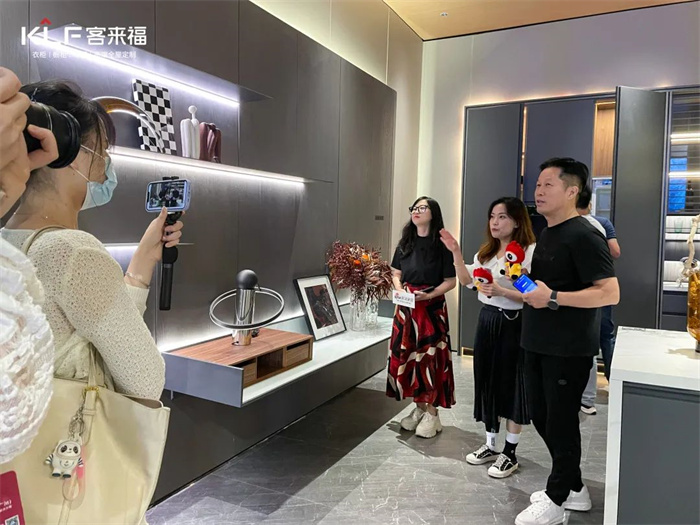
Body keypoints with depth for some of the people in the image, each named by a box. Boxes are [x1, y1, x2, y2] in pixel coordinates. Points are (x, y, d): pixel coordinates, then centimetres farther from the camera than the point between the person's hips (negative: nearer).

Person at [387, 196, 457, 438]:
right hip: (406, 308, 5)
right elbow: (396, 274, 14)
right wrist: (399, 291, -6)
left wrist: (429, 295, -19)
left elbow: (450, 281, -6)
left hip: (432, 309, -5)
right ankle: (418, 407, 23)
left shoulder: (441, 245, -7)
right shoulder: (405, 243, 8)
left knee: (430, 358, -1)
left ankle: (432, 413, 13)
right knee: (407, 357, 7)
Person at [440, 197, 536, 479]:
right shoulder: (487, 251, 11)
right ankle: (491, 444, 29)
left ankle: (510, 453, 18)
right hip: (487, 320, 7)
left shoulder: (530, 252, -14)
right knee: (487, 381, 13)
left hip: (513, 324, -7)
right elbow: (466, 280, 12)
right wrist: (456, 253, 2)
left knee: (511, 385, 3)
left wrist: (501, 291, -27)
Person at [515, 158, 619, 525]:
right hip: (538, 344, 9)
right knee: (541, 416, 16)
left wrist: (553, 298, -25)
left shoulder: (583, 236, -16)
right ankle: (574, 489, 35)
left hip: (568, 349, -9)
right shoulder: (547, 234, 13)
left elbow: (610, 293, -22)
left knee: (560, 422, 5)